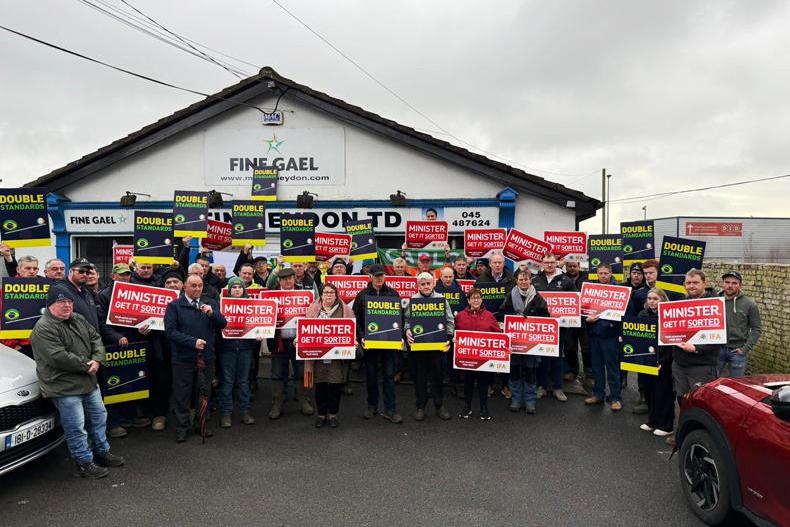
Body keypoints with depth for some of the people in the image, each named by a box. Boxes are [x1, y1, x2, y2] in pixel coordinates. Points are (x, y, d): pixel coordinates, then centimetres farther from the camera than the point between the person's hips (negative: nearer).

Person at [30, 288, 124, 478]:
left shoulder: (79, 320, 10)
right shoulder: (43, 328, -15)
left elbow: (96, 338, 10)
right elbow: (58, 357, -23)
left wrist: (97, 360, -9)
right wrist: (86, 366, -16)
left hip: (89, 382, 8)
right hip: (64, 387, -8)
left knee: (99, 417, 17)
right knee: (76, 427, -1)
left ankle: (102, 452, 32)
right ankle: (84, 463, 13)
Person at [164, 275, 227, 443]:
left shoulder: (210, 303, 7)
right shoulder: (174, 306, -3)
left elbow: (223, 324, -2)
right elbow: (170, 331, -11)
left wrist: (212, 314, -21)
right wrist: (193, 342, -18)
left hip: (206, 357, 3)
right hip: (183, 358, -3)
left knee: (204, 392, 12)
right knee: (182, 394, 6)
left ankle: (203, 424, 25)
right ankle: (182, 427, 18)